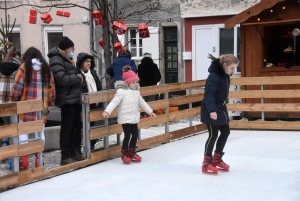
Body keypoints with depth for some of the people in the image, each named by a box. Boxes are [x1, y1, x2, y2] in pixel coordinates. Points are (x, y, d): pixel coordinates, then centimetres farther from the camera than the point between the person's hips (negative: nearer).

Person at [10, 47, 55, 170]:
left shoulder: (24, 67, -1)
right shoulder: (46, 68, 9)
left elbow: (18, 86, -6)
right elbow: (52, 88, 7)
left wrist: (13, 100, 8)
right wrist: (50, 102, 18)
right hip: (42, 106, 3)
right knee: (40, 131, 11)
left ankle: (23, 158, 1)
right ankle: (39, 157, 11)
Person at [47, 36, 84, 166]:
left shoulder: (67, 59, 20)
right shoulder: (56, 60, -13)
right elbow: (61, 79, -24)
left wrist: (78, 78, 9)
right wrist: (78, 79, -14)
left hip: (75, 98, 10)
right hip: (67, 99, -10)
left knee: (75, 127, 14)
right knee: (67, 128, -5)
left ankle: (74, 152, 24)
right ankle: (65, 157, 0)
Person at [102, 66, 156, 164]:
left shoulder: (136, 91, 10)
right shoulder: (121, 91, -14)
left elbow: (142, 102, 21)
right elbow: (114, 102, -22)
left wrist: (150, 111, 27)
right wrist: (107, 111, -34)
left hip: (134, 118, 8)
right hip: (125, 118, -7)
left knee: (135, 135, 9)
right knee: (127, 135, -6)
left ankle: (132, 153, 23)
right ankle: (125, 154, 8)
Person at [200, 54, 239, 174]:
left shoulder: (225, 75, 4)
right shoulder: (214, 76, -24)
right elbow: (209, 94, -32)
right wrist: (212, 110, -41)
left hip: (220, 108, 10)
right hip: (211, 111, -10)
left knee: (225, 132, 14)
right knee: (213, 135, -5)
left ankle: (216, 159, 28)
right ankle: (206, 163, 6)